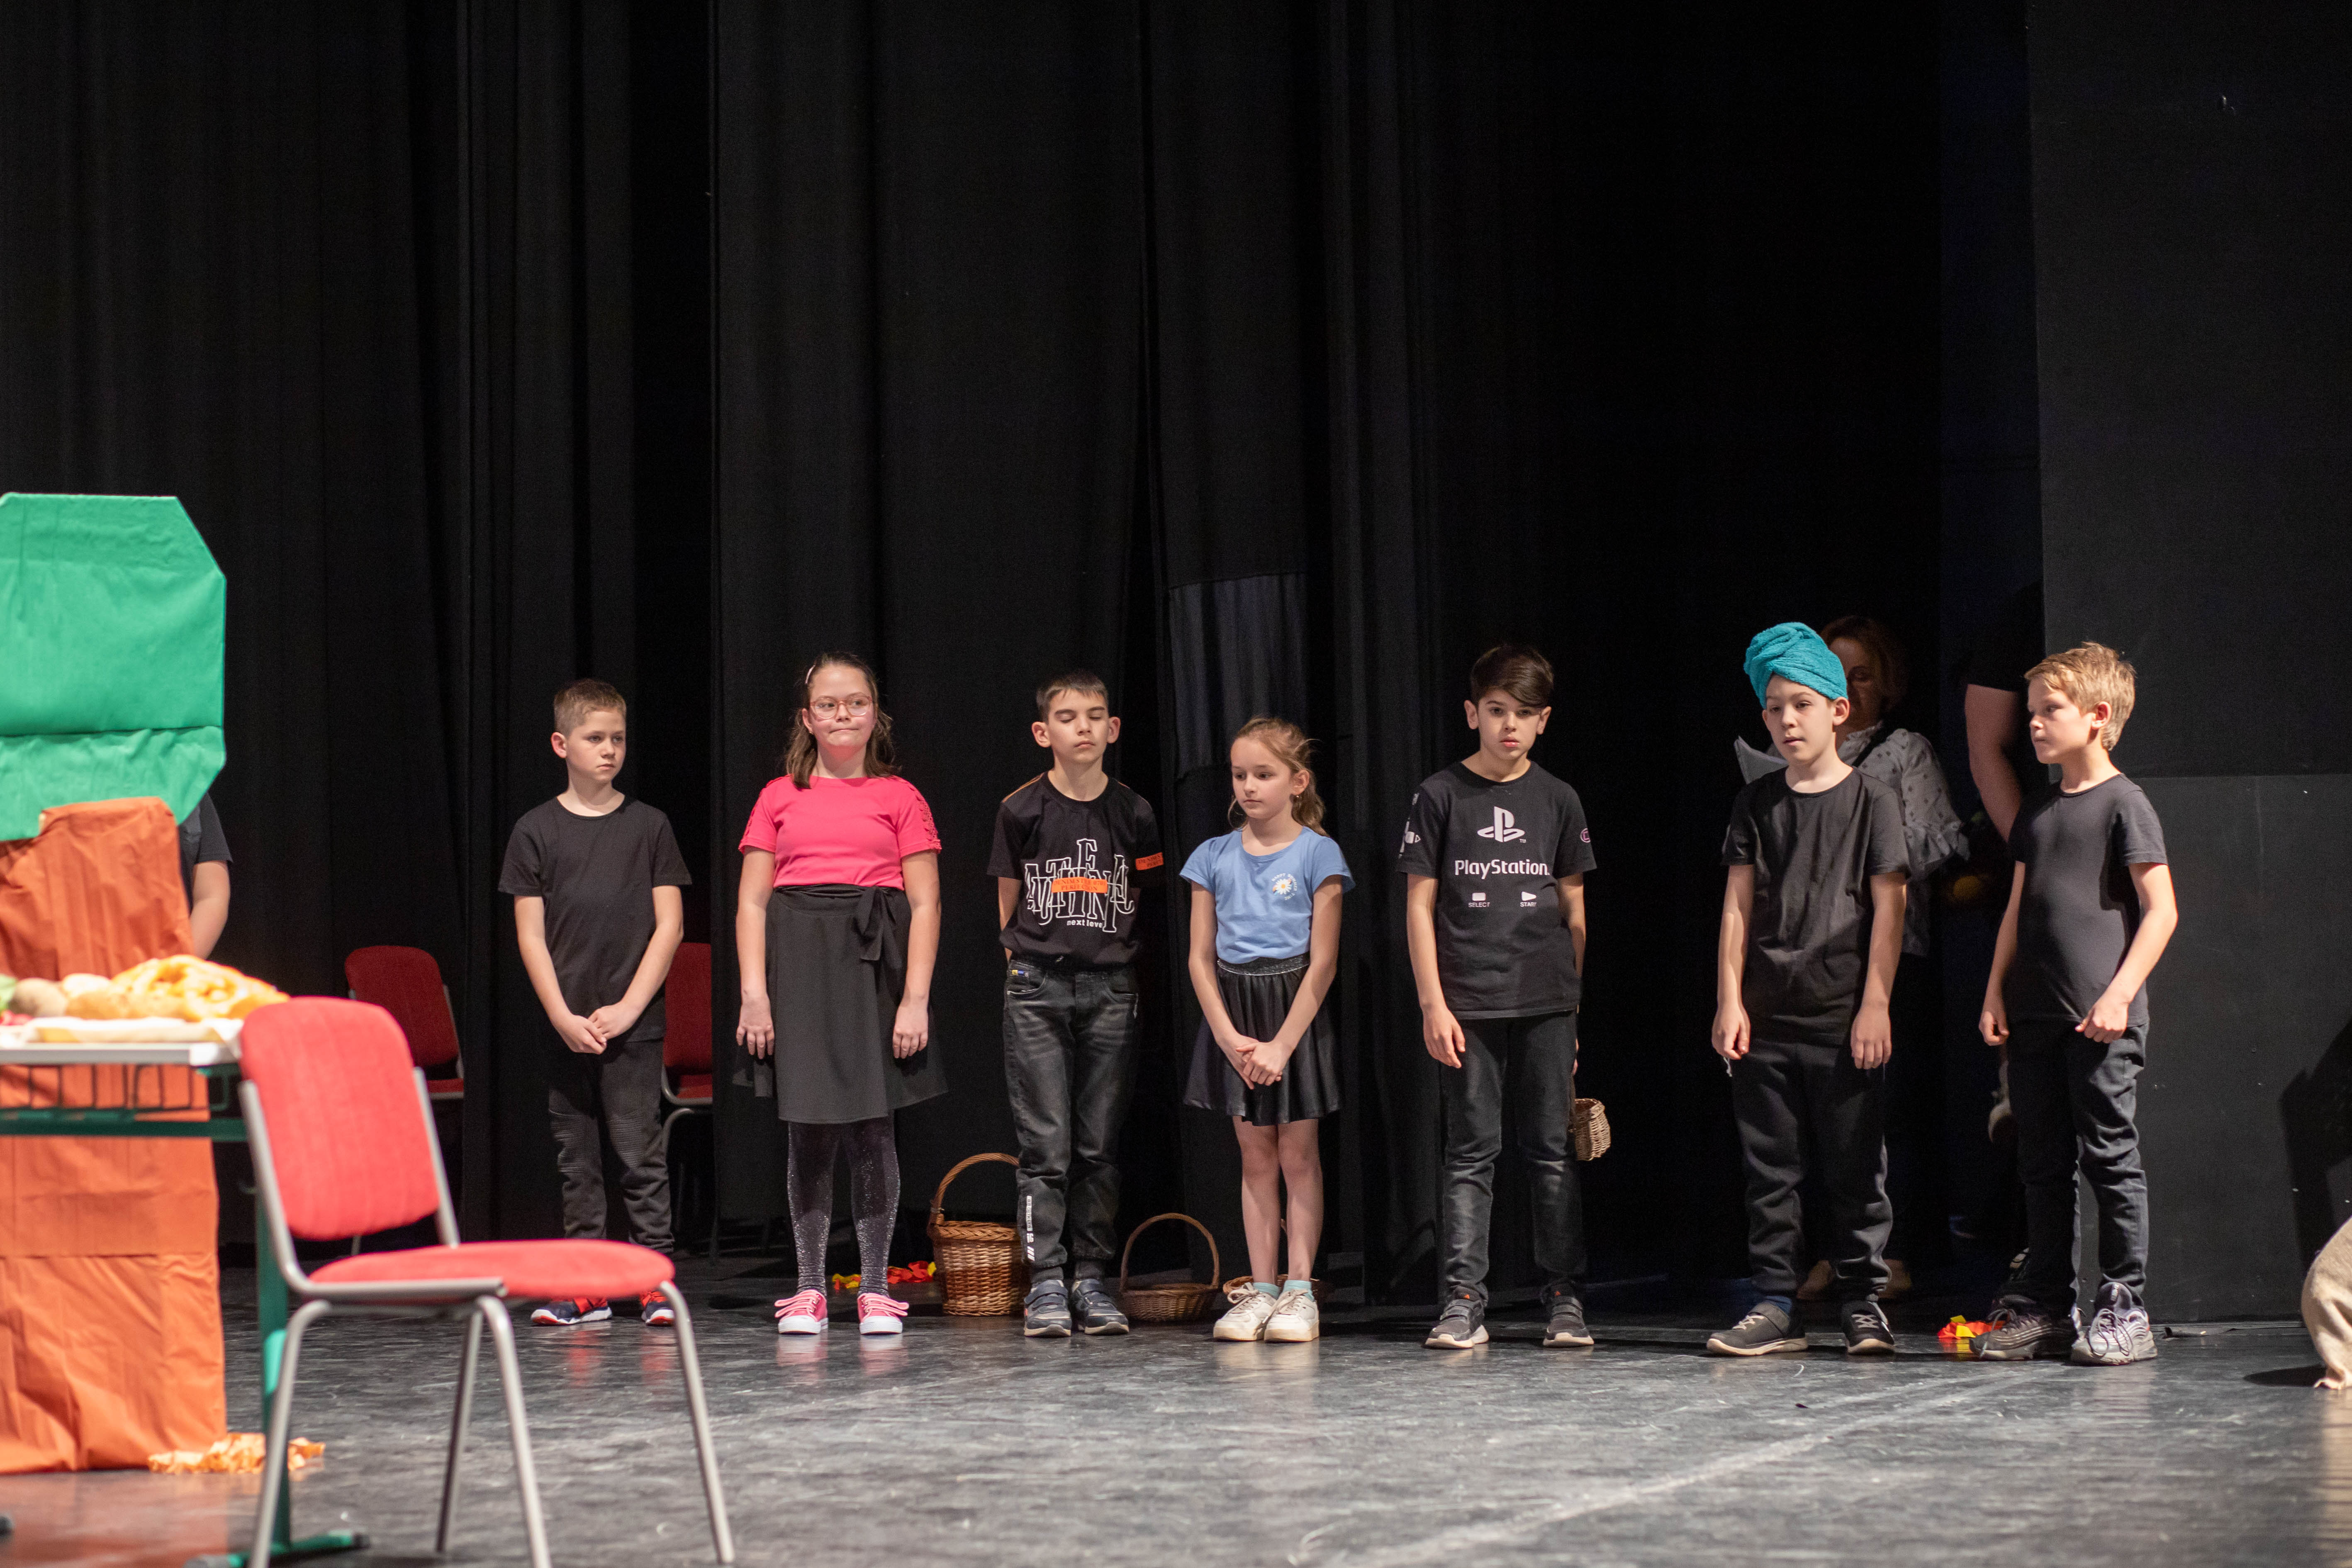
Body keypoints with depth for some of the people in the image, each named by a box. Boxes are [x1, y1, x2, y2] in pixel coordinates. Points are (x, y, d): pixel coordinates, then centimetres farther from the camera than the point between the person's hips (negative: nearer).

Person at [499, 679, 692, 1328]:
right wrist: (564, 1017, -6)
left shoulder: (649, 826, 4)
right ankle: (586, 1286, 11)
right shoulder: (537, 830, 5)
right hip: (566, 1023, 2)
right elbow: (530, 934, 3)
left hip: (634, 1023, -1)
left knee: (639, 1149, -6)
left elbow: (670, 925, 2)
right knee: (576, 1156, 5)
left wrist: (628, 1008, -7)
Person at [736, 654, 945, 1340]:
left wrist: (916, 998, -5)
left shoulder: (900, 798, 7)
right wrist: (754, 994, -2)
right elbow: (752, 902, 8)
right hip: (799, 961, 1)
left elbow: (924, 905, 4)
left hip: (874, 961, -1)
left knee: (871, 1127, -2)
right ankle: (809, 1289, 9)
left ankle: (875, 1289, 8)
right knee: (808, 1127, 1)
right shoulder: (780, 798, 10)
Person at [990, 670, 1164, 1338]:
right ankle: (1046, 1282, -1)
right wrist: (1027, 961, 7)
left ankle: (1091, 1277, 11)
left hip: (1111, 988, 2)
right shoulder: (1023, 809, -1)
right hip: (1037, 988, -2)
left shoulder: (1133, 814, 3)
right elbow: (1007, 901, 9)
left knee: (1100, 1144, 4)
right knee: (1046, 1143, -4)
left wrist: (1116, 953, 9)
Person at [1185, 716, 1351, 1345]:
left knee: (1298, 1155, 0)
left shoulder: (1317, 854, -5)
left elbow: (1323, 962, -9)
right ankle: (1260, 1289, 9)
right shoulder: (1214, 857, 5)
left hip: (1295, 1010, -3)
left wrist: (1281, 1044, -14)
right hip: (1232, 1012, 3)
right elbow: (1201, 957, 4)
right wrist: (1229, 1035, -8)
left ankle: (1300, 1291, 4)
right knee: (1256, 1157, 7)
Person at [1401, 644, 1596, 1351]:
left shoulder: (1558, 801, 8)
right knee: (1471, 1153, 0)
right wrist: (1434, 1004, -6)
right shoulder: (1441, 796, 2)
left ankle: (1564, 1299, 8)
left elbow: (1573, 909, 13)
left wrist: (1575, 1004, 10)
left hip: (1546, 1004, 2)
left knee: (1553, 1153, 3)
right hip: (1467, 1006, -2)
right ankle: (1463, 1300, 2)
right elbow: (1420, 905, 1)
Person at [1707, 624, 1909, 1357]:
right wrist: (1729, 1001, 0)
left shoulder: (1872, 799, 0)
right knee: (1769, 1168, 4)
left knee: (1854, 1168, 2)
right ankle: (1774, 1306, 9)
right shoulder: (1757, 802, 8)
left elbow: (1888, 908, -3)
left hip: (1843, 1019, -3)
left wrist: (1875, 1005, -8)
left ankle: (1862, 1303, 10)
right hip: (1766, 1019, 3)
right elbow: (1738, 906, 7)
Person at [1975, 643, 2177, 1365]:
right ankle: (2044, 1306, 15)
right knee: (2043, 1164, 9)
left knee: (2110, 1157, -4)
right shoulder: (2037, 811, 16)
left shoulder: (2124, 804, -6)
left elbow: (2161, 910, -10)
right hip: (2034, 1016, 7)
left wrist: (2119, 994, -16)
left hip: (2101, 1020, -7)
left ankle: (2124, 1308, 2)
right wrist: (1996, 993, 13)